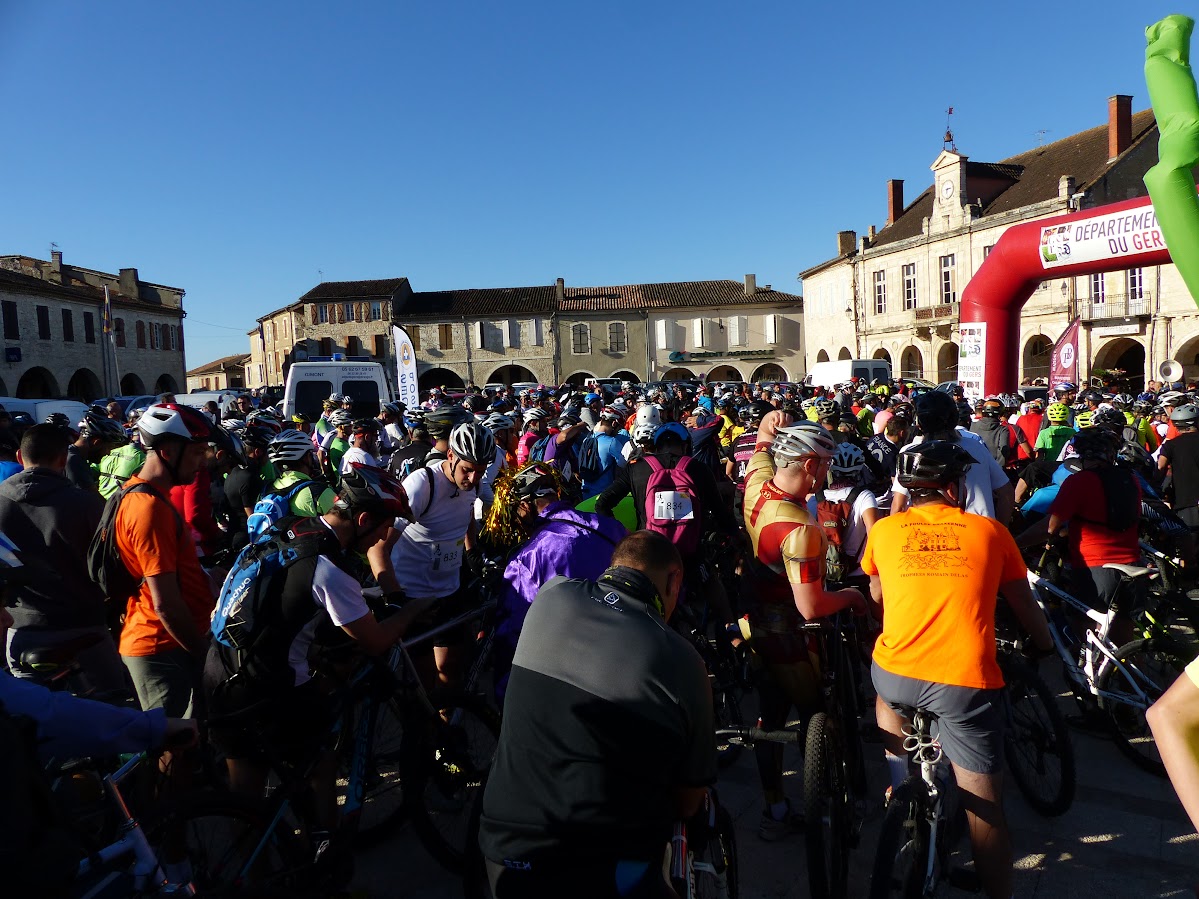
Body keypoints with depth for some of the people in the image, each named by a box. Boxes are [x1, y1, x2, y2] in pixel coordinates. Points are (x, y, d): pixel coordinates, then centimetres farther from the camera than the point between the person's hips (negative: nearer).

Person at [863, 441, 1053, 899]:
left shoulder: (884, 530, 6)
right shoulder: (990, 531, 5)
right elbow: (1025, 607, 16)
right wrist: (1045, 644, 36)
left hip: (896, 674, 2)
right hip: (968, 682, -1)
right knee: (984, 806, 11)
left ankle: (899, 782, 33)